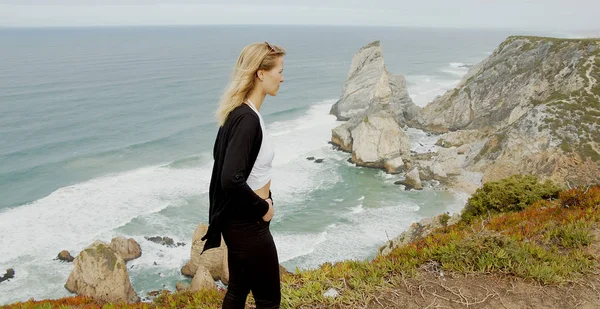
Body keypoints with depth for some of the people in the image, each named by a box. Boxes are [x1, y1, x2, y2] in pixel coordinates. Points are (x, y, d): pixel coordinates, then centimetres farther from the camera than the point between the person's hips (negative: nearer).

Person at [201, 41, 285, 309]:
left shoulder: (239, 112, 6)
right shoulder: (247, 119, -25)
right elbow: (231, 180, -33)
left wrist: (262, 199, 11)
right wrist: (262, 208, -17)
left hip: (238, 219, 9)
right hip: (247, 224, -9)